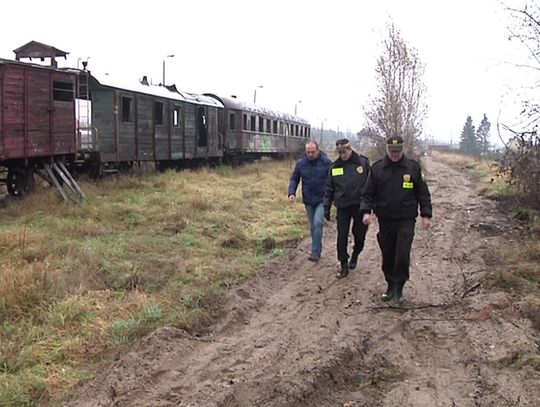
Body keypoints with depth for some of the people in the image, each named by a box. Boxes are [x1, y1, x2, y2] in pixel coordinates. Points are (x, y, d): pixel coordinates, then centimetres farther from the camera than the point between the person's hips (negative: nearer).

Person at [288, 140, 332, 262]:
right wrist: (292, 193, -9)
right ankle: (318, 249, 28)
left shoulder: (326, 162, -11)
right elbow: (294, 179, 6)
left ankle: (315, 251, -11)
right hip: (308, 200, 4)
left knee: (317, 223, -18)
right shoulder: (301, 163, -3)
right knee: (313, 226, 13)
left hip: (322, 200, -4)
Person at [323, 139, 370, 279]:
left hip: (360, 206, -1)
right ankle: (344, 265, 10)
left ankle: (355, 256, 37)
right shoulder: (335, 166, 3)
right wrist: (326, 208, 5)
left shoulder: (363, 162, -5)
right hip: (342, 207, 2)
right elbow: (329, 189, 8)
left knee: (359, 236, 9)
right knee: (341, 237, -1)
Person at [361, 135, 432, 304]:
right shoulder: (377, 168, 2)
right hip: (385, 221, 2)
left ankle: (399, 289, 5)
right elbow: (368, 193, 4)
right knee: (387, 256, 10)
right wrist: (366, 211, -11)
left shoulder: (413, 167, 0)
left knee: (402, 255, -10)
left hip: (406, 221, -2)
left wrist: (426, 214, 1)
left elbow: (423, 193, 6)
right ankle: (390, 286, 26)